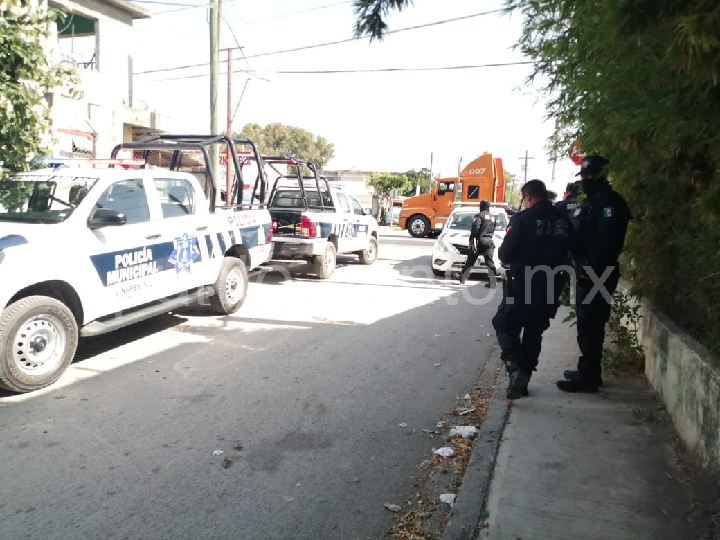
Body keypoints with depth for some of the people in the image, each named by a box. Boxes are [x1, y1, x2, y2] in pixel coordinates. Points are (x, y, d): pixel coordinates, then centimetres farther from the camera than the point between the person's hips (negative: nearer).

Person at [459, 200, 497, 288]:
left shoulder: (480, 216, -2)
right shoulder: (492, 218, 20)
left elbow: (475, 228, -14)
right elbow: (493, 230, 20)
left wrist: (471, 240, -12)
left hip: (480, 241, -5)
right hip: (489, 241, 5)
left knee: (470, 261, 6)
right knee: (490, 262, 1)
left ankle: (462, 278, 17)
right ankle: (493, 282, -6)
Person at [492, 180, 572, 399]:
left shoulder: (523, 218, -13)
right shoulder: (563, 221, 5)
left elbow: (505, 253, -12)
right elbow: (566, 252, 11)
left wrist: (510, 261, 9)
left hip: (523, 285, -5)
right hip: (550, 286, 6)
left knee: (504, 325, 8)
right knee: (534, 333, 16)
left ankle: (515, 368, -12)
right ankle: (523, 378, 21)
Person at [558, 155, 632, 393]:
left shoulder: (609, 201, -13)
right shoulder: (590, 201, 20)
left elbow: (607, 241, -24)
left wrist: (592, 269, -27)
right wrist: (580, 269, 18)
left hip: (597, 275, -11)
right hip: (587, 274, 11)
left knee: (589, 326, -7)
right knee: (587, 324, 17)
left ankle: (588, 377, -1)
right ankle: (587, 370, 27)